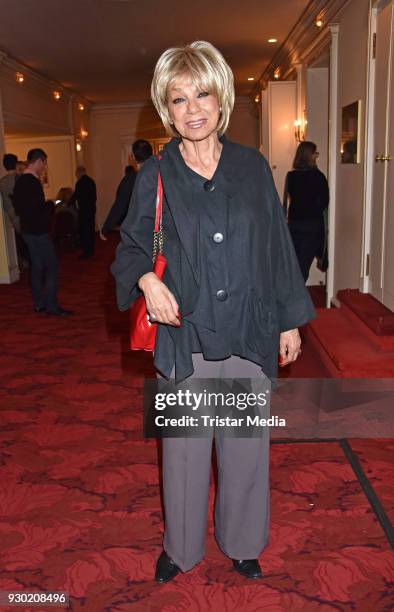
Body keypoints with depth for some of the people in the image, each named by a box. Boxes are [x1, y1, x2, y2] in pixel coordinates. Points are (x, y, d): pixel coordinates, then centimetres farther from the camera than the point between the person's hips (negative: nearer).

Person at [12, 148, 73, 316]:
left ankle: (39, 303, 20)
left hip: (28, 231, 10)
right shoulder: (32, 182, -19)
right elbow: (37, 210, -25)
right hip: (38, 232, -10)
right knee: (52, 267, -4)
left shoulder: (20, 181, 11)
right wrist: (50, 205, -6)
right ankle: (52, 305, -2)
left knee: (37, 267, 14)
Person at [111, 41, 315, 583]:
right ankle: (181, 546, 35)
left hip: (249, 335, 1)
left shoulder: (253, 167, 3)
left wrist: (289, 320, 6)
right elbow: (130, 247, 6)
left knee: (246, 444, 13)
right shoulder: (155, 176, 0)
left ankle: (242, 542, 37)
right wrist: (146, 278, -17)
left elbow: (277, 247, 6)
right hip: (184, 336, -1)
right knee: (183, 446, 11)